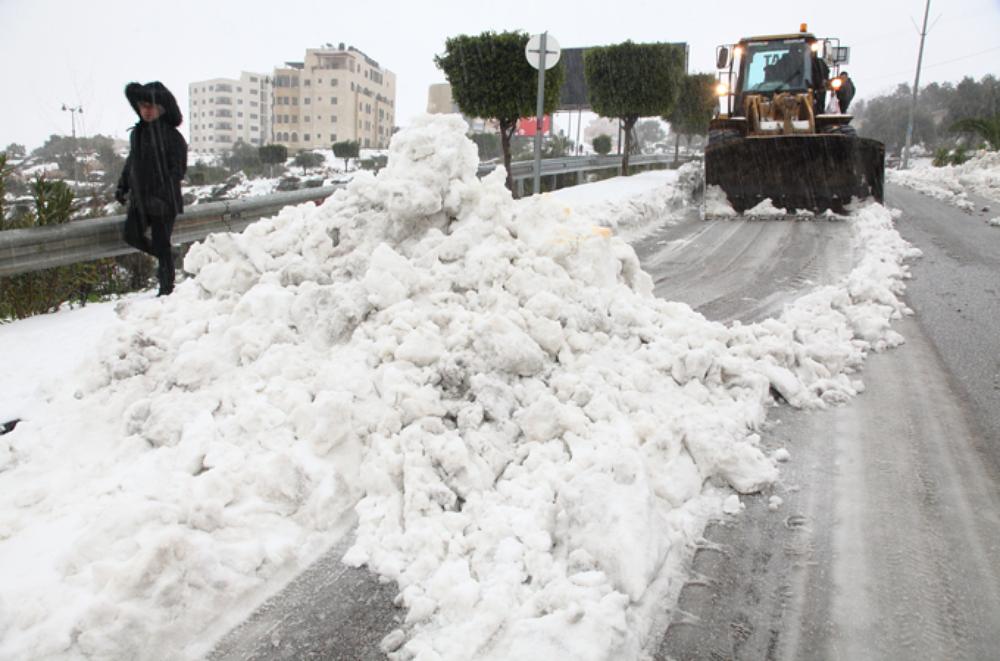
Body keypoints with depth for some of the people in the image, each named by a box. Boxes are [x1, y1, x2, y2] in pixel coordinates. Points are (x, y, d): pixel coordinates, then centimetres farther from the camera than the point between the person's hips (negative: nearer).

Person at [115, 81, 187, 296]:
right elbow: (131, 162, 21)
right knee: (132, 235, 5)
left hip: (164, 200, -7)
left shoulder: (172, 136, -10)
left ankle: (166, 288, 11)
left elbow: (178, 170, -15)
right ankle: (164, 257, 29)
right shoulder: (137, 132, 11)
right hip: (139, 197, 7)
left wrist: (161, 195, -23)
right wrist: (122, 186, 14)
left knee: (161, 244, -2)